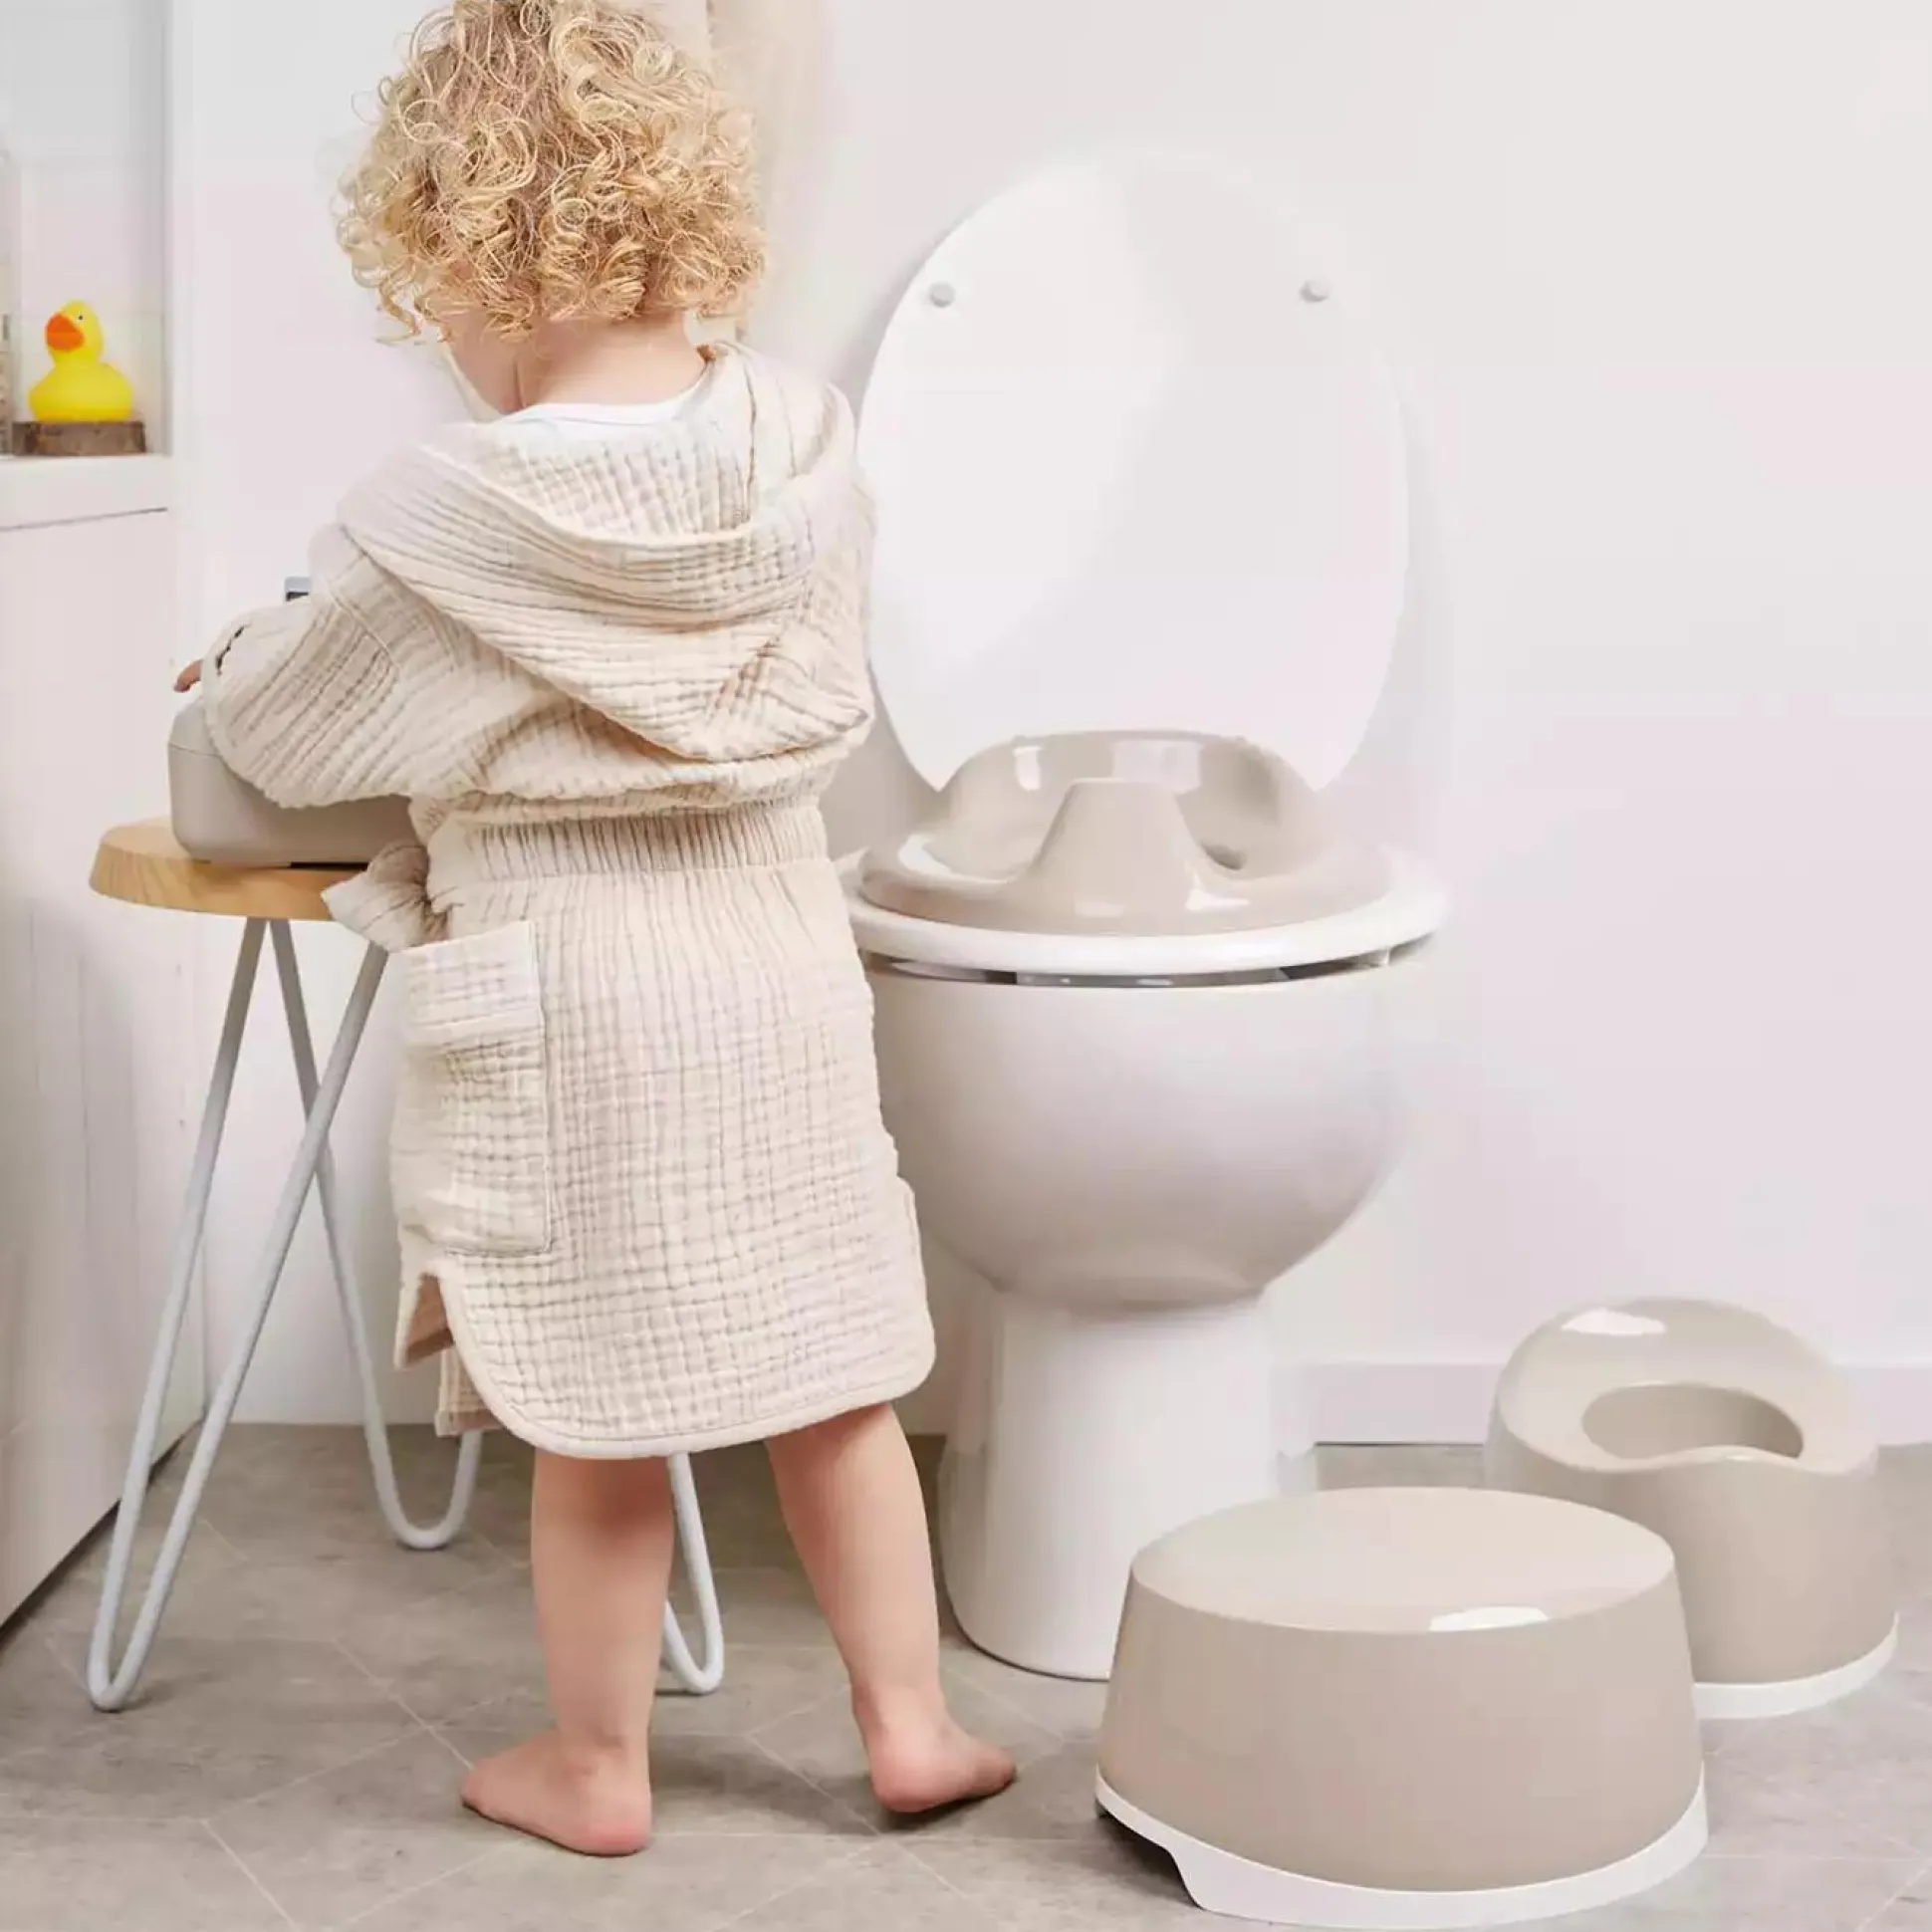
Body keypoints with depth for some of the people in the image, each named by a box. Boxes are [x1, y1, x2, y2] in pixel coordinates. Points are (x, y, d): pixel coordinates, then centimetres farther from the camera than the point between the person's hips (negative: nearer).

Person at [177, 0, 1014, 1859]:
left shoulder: (453, 512, -17)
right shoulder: (802, 439, -4)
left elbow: (278, 730, -3)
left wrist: (229, 668, 19)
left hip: (566, 981, -4)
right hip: (779, 946, 5)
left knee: (600, 1410, 9)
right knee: (824, 1370, 15)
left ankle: (597, 1764, 26)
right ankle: (908, 1718, 26)